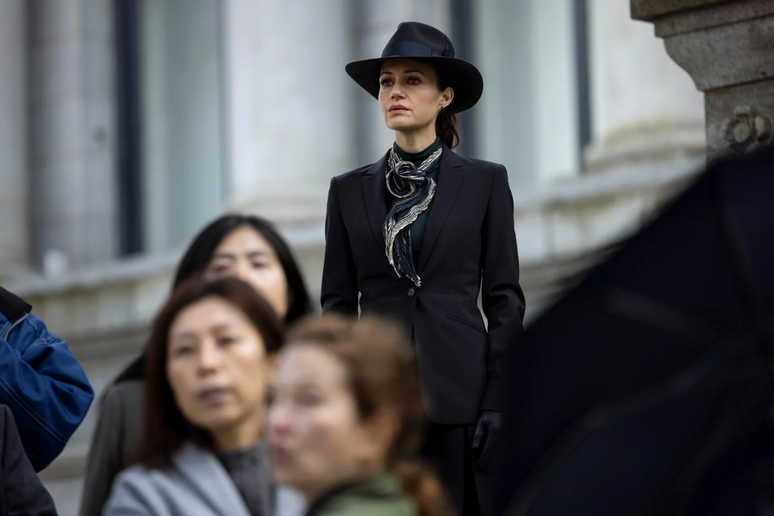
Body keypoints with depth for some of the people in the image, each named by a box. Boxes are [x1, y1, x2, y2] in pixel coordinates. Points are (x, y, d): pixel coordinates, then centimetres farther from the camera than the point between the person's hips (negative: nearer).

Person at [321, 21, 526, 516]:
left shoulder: (485, 182, 5)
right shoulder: (350, 190, 10)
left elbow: (504, 299, 3)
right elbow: (338, 304, 10)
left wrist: (499, 401, -5)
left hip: (459, 395, -2)